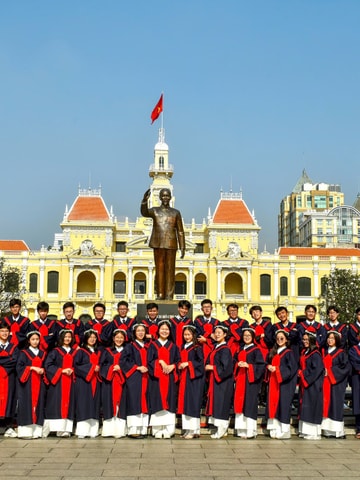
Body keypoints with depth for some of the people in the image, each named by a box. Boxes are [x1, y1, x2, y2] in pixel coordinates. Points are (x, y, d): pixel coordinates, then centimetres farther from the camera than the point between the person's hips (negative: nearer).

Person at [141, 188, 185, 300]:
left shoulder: (176, 213, 8)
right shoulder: (154, 211, 7)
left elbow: (180, 232, 6)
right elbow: (144, 213, -18)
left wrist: (182, 248, -1)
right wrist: (145, 200, -35)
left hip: (171, 244, 0)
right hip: (158, 244, 0)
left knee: (170, 269, -1)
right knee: (159, 269, 1)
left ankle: (169, 295, 2)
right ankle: (160, 294, 7)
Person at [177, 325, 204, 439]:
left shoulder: (197, 348, -4)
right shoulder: (182, 348, 16)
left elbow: (200, 362, -12)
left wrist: (188, 364, -16)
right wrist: (180, 365, 3)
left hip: (194, 379, -7)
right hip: (184, 378, 7)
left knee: (192, 402, -8)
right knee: (184, 402, 5)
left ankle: (194, 430, -5)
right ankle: (187, 429, 10)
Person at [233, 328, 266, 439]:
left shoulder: (256, 350, -2)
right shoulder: (240, 350, 17)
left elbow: (261, 365, -8)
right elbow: (235, 361, 21)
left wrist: (248, 365, -17)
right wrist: (238, 364, -1)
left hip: (251, 380, -6)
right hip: (240, 379, 6)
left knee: (249, 403, -8)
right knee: (239, 403, 3)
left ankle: (250, 431, -5)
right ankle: (241, 430, 9)